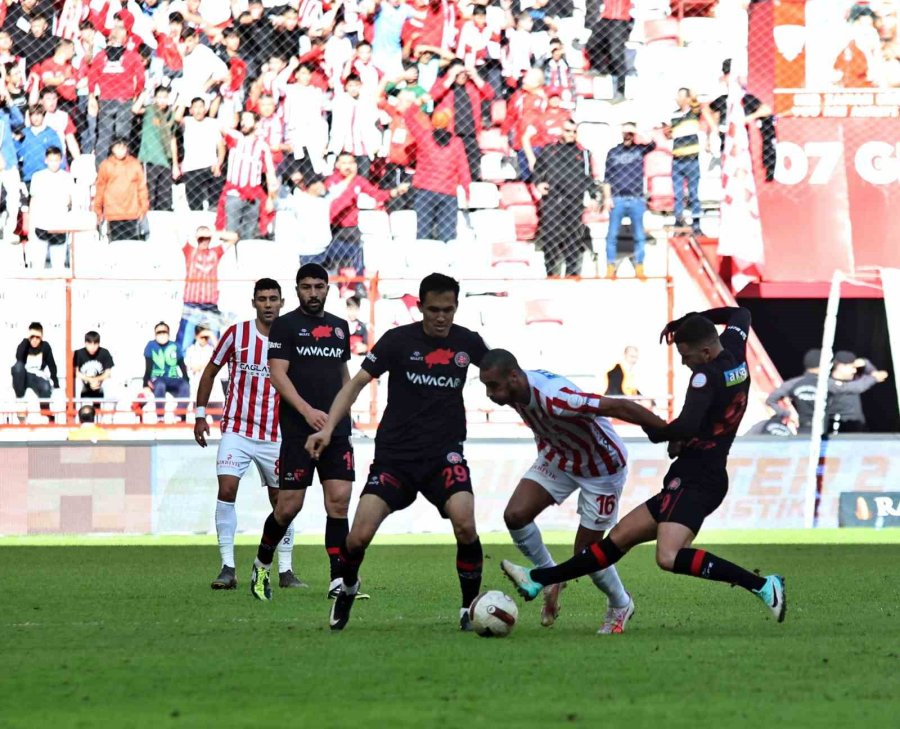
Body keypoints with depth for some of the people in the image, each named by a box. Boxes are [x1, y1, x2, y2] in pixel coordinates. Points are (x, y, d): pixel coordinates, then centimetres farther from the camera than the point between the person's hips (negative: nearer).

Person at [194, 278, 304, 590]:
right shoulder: (236, 334, -3)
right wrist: (200, 414, 5)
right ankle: (227, 567, -11)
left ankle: (285, 570, 16)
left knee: (281, 500, 6)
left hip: (275, 433, 2)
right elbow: (211, 371, 8)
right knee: (226, 489, -16)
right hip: (237, 429, -2)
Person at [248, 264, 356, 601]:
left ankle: (338, 581, -6)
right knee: (288, 507, -3)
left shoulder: (339, 327, 15)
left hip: (337, 430, 4)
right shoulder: (285, 325, -1)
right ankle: (262, 565, 21)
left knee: (339, 501, -5)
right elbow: (277, 374, -9)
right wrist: (307, 411, -20)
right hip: (298, 430, -4)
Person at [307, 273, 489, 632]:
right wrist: (327, 428, -15)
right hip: (395, 453, -1)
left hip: (444, 454, 1)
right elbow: (357, 383, -5)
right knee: (360, 535, -12)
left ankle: (470, 607, -4)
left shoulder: (467, 342, 2)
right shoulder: (399, 340, -5)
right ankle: (347, 588, 22)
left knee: (465, 524, -25)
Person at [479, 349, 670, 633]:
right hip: (558, 458, 7)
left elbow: (619, 407, -38)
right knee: (515, 515, -13)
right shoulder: (516, 393, -15)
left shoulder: (554, 399, -41)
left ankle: (621, 606, 30)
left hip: (603, 468, -7)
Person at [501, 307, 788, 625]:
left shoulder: (707, 375, -16)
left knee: (669, 557, -31)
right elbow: (741, 315, 31)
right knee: (619, 538, 15)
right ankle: (538, 580, 22)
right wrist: (688, 322, 27)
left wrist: (654, 431, -10)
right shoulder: (735, 352, 10)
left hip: (695, 482, -11)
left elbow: (687, 426, -29)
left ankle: (762, 586, -28)